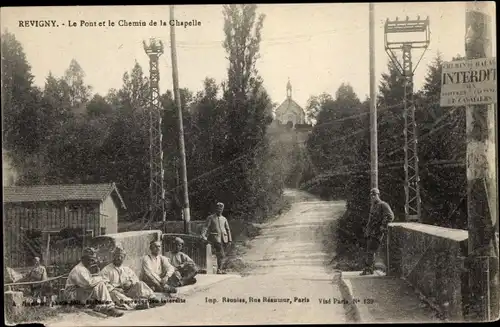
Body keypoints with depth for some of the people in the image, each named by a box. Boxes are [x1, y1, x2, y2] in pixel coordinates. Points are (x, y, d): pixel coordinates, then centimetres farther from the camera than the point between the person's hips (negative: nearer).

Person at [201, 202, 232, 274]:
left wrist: (229, 240, 11)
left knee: (222, 255, 5)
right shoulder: (210, 218, 6)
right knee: (221, 254, -17)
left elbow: (228, 230, 18)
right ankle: (219, 269, -14)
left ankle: (220, 269, 14)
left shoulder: (224, 219, 17)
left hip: (224, 238, 5)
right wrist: (203, 235, -21)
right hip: (215, 238, -5)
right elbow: (206, 227, -4)